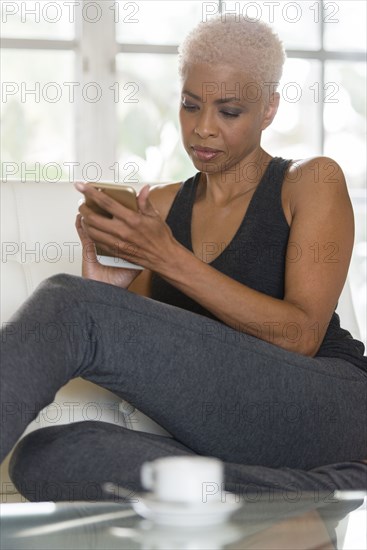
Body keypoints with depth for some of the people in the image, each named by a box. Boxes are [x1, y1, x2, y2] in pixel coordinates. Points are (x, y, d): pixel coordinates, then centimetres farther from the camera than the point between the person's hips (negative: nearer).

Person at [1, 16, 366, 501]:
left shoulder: (312, 182, 6)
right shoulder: (161, 205, 21)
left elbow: (301, 336, -7)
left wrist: (169, 258, -15)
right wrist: (106, 287, -6)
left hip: (327, 408, -6)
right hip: (223, 440, 6)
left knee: (72, 304, -22)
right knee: (42, 455, -31)